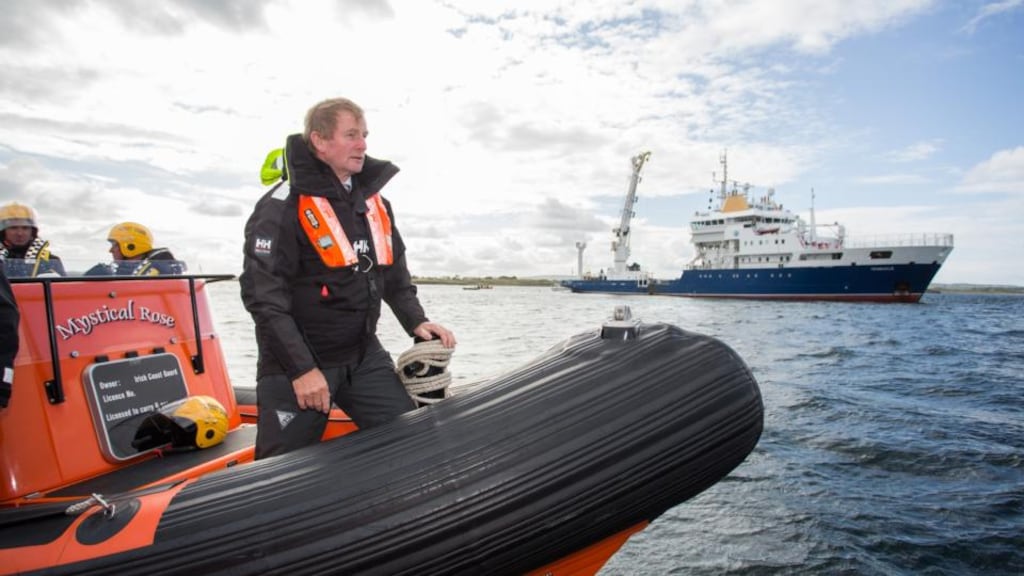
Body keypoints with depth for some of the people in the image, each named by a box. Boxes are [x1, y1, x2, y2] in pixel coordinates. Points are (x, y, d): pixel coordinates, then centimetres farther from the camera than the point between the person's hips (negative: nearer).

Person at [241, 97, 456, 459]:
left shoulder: (375, 202, 8)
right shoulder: (284, 205, -14)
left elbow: (394, 272, 17)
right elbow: (262, 294, -18)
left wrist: (415, 322, 2)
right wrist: (301, 369, -20)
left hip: (364, 356, 6)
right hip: (296, 363, -5)